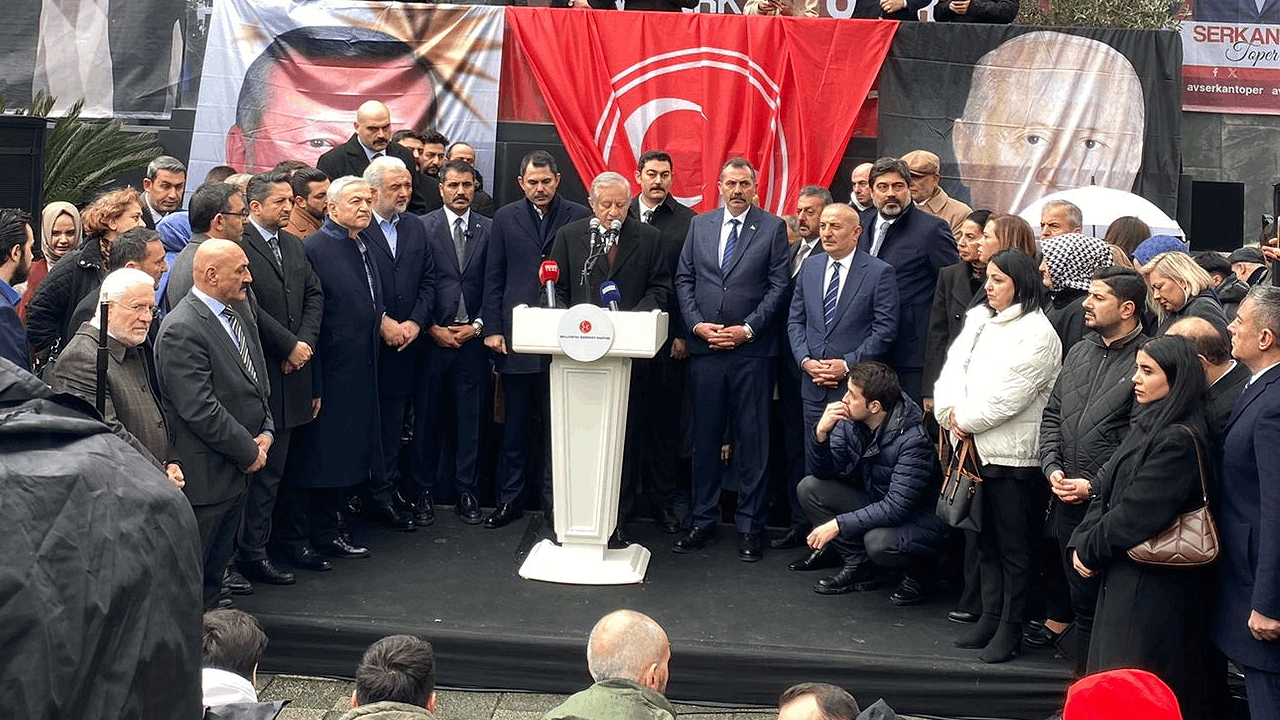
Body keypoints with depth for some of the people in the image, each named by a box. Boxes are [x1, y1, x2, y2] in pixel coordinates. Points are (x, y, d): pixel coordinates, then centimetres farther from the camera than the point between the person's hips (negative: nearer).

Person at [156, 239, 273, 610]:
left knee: (217, 564, 19)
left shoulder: (241, 318, 11)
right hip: (204, 476, -9)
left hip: (237, 468, 9)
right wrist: (249, 452, -15)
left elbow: (257, 382, 20)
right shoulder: (181, 330, -19)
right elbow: (200, 409, -23)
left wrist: (265, 432, 3)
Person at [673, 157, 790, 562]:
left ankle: (749, 528, 8)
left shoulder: (772, 228, 3)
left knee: (752, 440, 1)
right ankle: (703, 522, 16)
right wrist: (697, 324, -4)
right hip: (704, 347, 3)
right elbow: (684, 280, 10)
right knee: (704, 438, 7)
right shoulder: (699, 225, 13)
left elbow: (778, 286, -2)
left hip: (752, 350, -3)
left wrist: (748, 329, -10)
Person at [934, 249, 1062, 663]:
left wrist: (965, 419, -10)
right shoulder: (978, 319, 12)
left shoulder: (1037, 333, -11)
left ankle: (1010, 630, 9)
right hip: (976, 446, 8)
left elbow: (1007, 397, -17)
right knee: (986, 540, 15)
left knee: (1013, 546, 1)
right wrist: (950, 413, -10)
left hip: (1013, 453, -8)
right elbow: (953, 369, 6)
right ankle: (989, 619, 24)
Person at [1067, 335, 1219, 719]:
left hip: (1152, 587, -9)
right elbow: (1107, 491, 10)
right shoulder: (1146, 425, 9)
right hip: (1123, 576, 9)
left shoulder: (1179, 440, -20)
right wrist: (1081, 542, -3)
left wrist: (1090, 551, -9)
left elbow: (1136, 514, -22)